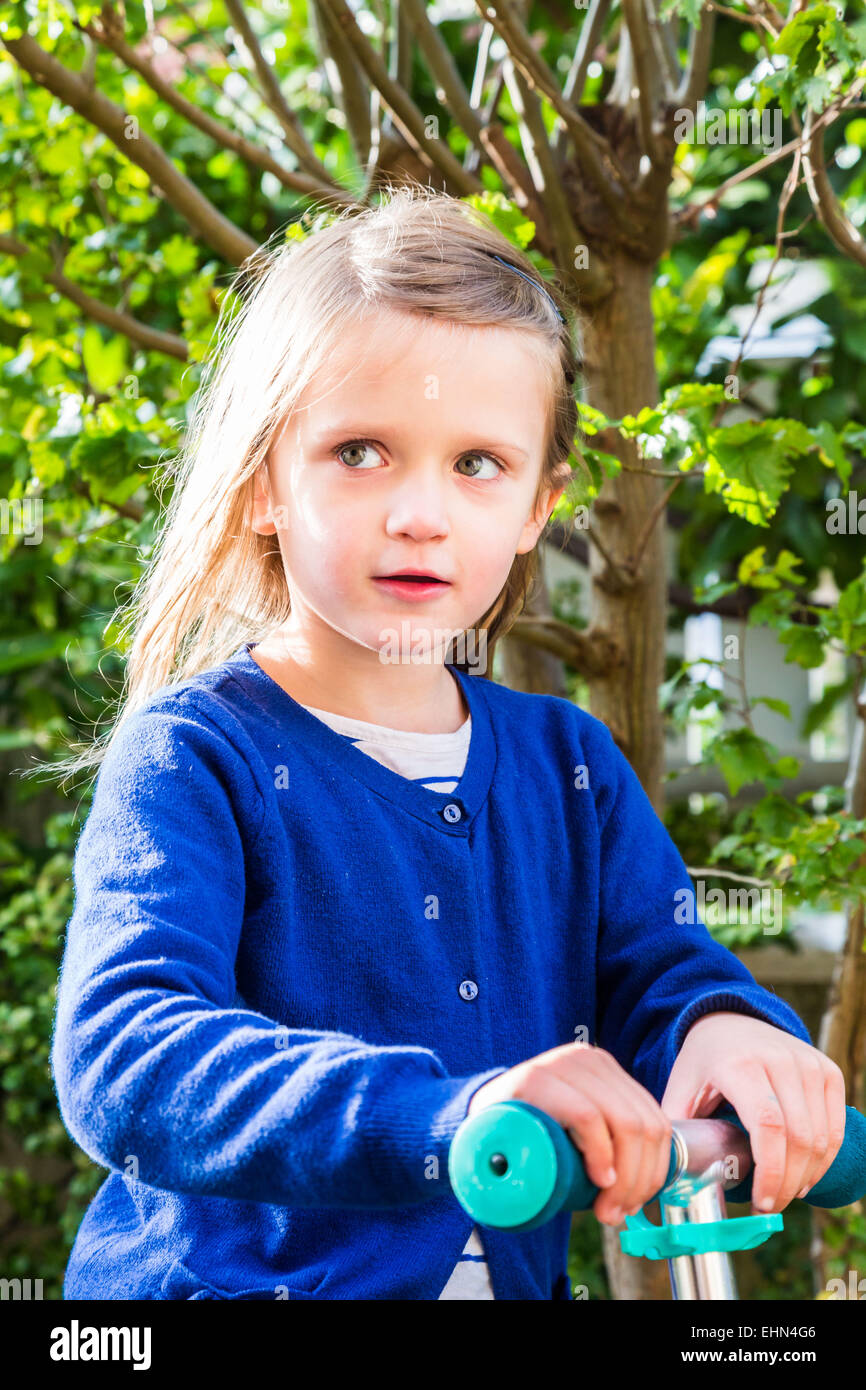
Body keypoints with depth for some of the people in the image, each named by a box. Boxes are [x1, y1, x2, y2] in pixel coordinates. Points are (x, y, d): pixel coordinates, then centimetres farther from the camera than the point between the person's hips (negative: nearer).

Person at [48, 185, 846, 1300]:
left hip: (515, 1276, 4)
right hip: (229, 1278, -4)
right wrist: (447, 1119, -33)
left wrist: (728, 1031, -17)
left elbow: (659, 981, 7)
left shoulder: (568, 762, 10)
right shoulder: (190, 758, -8)